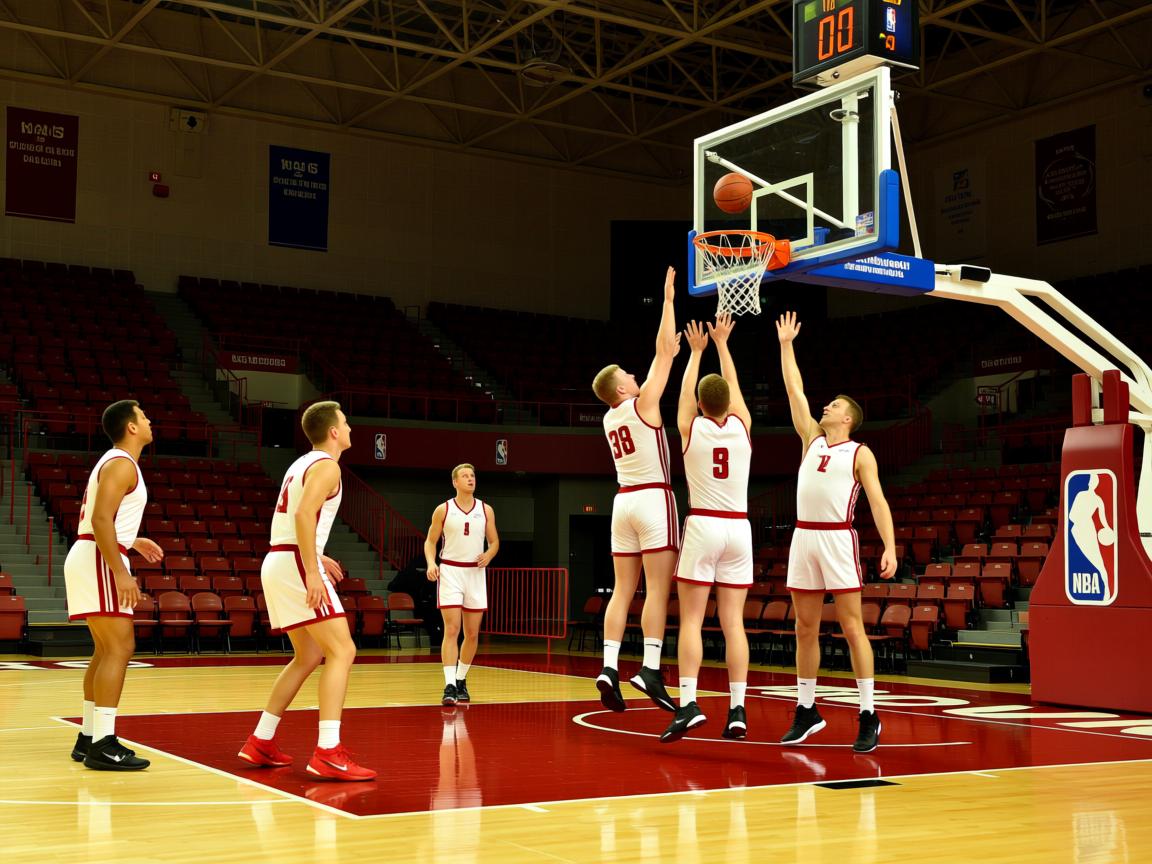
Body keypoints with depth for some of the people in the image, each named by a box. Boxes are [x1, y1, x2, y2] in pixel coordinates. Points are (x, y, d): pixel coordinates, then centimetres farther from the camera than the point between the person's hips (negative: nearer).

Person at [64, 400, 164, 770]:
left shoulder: (115, 462, 19)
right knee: (120, 649, -13)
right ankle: (103, 745, -14)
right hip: (99, 561, -11)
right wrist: (120, 572, -26)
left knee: (106, 650, 14)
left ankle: (89, 737, 20)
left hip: (92, 558, 11)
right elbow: (100, 520, -23)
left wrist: (133, 542, 28)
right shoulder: (122, 464, -12)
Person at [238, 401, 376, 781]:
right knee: (342, 651, -11)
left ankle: (260, 743, 20)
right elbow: (304, 514, -23)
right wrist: (313, 571, -27)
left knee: (308, 656, 18)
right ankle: (328, 754, -19)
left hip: (277, 563, 10)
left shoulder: (302, 464, 20)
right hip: (296, 565, -10)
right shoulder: (327, 465, -9)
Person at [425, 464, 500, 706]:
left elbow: (494, 541, 12)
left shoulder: (486, 510, 5)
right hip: (450, 571, -3)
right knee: (451, 630, -12)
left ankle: (462, 680, 22)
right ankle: (450, 685, -14)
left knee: (472, 633, 6)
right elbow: (430, 541, 5)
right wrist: (431, 563, -13)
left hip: (475, 573, 3)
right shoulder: (443, 510, 0)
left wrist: (488, 555, -9)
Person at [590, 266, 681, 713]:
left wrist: (672, 353, 32)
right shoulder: (642, 403, -5)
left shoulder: (610, 418, 14)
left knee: (623, 590, 6)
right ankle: (650, 669, -14)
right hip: (653, 499, -7)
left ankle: (609, 667, -3)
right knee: (657, 589, -7)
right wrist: (668, 299, 3)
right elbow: (662, 350, -4)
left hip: (624, 501, 7)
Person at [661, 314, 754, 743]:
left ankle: (688, 703, -15)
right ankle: (737, 710, -1)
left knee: (691, 619, -3)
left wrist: (696, 351, 33)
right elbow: (733, 383, 22)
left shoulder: (690, 427, -1)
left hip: (702, 527, -2)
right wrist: (721, 343, 33)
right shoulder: (741, 426, 3)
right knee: (733, 622, 3)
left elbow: (686, 389, 18)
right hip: (738, 529, 3)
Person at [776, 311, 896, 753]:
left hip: (838, 539, -5)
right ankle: (806, 710, 16)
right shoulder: (812, 438, 16)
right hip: (803, 537, 5)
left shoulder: (860, 453, 1)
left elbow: (878, 502, -6)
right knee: (805, 629, 8)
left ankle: (868, 716, -4)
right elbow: (795, 391, 19)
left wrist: (889, 547, -17)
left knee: (852, 627, -6)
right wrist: (786, 345, 23)